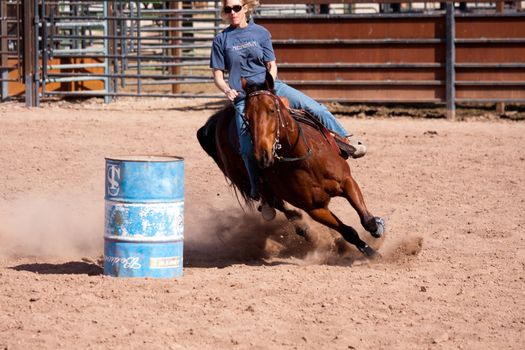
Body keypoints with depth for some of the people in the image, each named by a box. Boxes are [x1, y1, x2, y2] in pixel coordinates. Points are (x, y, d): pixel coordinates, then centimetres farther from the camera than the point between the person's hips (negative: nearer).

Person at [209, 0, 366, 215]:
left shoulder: (261, 33, 7)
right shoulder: (221, 40, 4)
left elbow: (272, 65, 6)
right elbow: (218, 76, 4)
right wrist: (227, 90, -17)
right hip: (242, 98, -1)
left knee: (314, 108, -15)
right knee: (247, 147, -17)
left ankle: (348, 142, -10)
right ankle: (259, 194, -6)